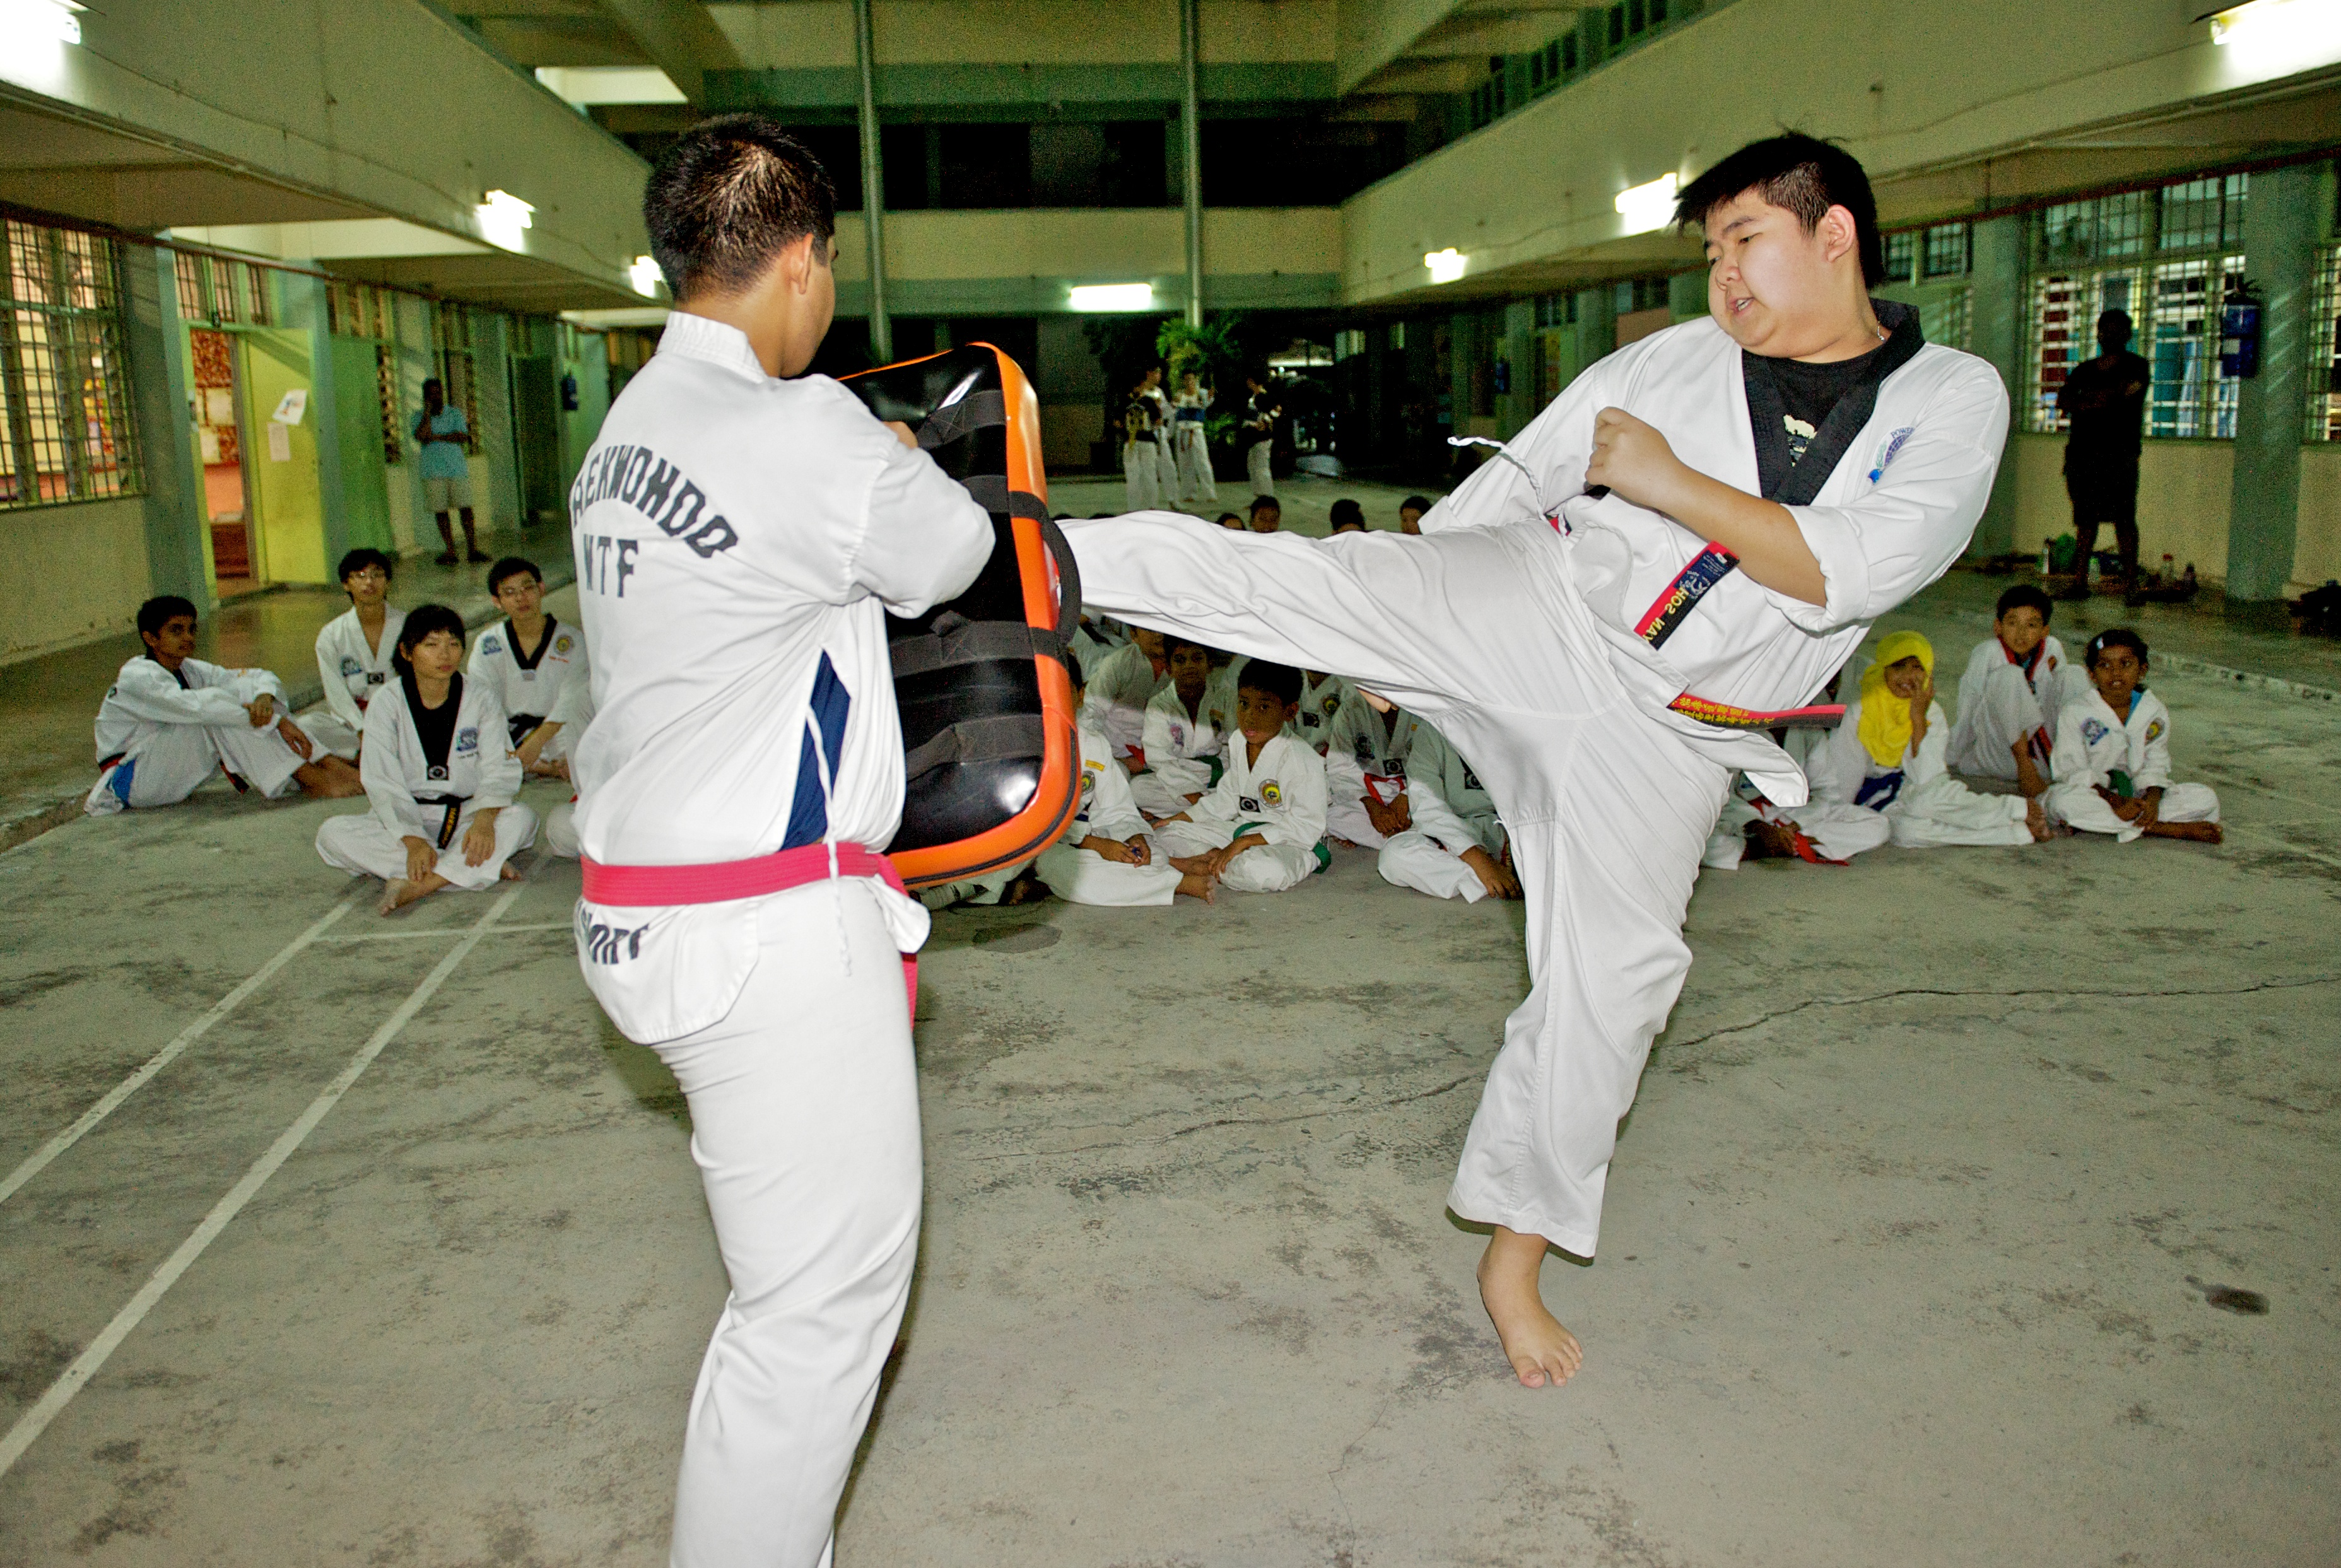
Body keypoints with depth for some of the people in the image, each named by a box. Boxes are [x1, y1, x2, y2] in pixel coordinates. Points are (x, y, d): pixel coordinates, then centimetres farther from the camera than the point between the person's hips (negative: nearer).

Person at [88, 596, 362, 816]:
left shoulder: (190, 671, 5)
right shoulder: (136, 677, -19)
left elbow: (261, 677, -2)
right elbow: (196, 706, -35)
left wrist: (265, 697, -29)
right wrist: (277, 721, -40)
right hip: (130, 780, -7)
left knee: (246, 691, -11)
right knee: (218, 716, -31)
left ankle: (328, 763, -25)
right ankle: (314, 781, -35)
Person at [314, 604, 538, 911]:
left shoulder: (481, 697, -1)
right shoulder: (387, 703, -4)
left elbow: (499, 767, -8)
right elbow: (383, 783, -10)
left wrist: (484, 819, -29)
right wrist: (413, 840, -26)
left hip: (465, 816, 0)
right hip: (404, 818, 0)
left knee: (521, 819, -29)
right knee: (332, 833, -26)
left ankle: (418, 885, -36)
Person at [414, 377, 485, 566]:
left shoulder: (454, 413, 8)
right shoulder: (420, 417, 7)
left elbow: (463, 437, -5)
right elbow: (422, 437, -12)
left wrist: (438, 437, -11)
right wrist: (428, 411, -8)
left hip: (457, 468, 0)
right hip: (433, 471, 0)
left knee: (466, 508, -5)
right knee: (440, 511, 1)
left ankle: (472, 549, -3)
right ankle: (450, 551, 6)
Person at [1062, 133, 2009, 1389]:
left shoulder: (1954, 403, -1)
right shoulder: (1666, 362, 4)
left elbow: (1848, 572, -15)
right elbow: (1514, 479, 10)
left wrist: (1672, 484, -17)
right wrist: (1396, 631, 10)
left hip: (1657, 733, 0)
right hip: (1529, 616, 0)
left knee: (1608, 982, 6)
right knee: (1278, 578, -23)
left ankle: (1518, 1253, 23)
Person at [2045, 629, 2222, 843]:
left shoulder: (2155, 712, 4)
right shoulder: (2076, 711, -7)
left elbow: (2156, 767, 0)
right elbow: (2075, 772, -12)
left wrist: (2152, 801, -21)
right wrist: (2115, 801, -25)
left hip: (2137, 794, 4)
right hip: (2093, 794, -4)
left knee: (2206, 799, -13)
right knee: (2064, 801, -38)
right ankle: (2173, 829, -32)